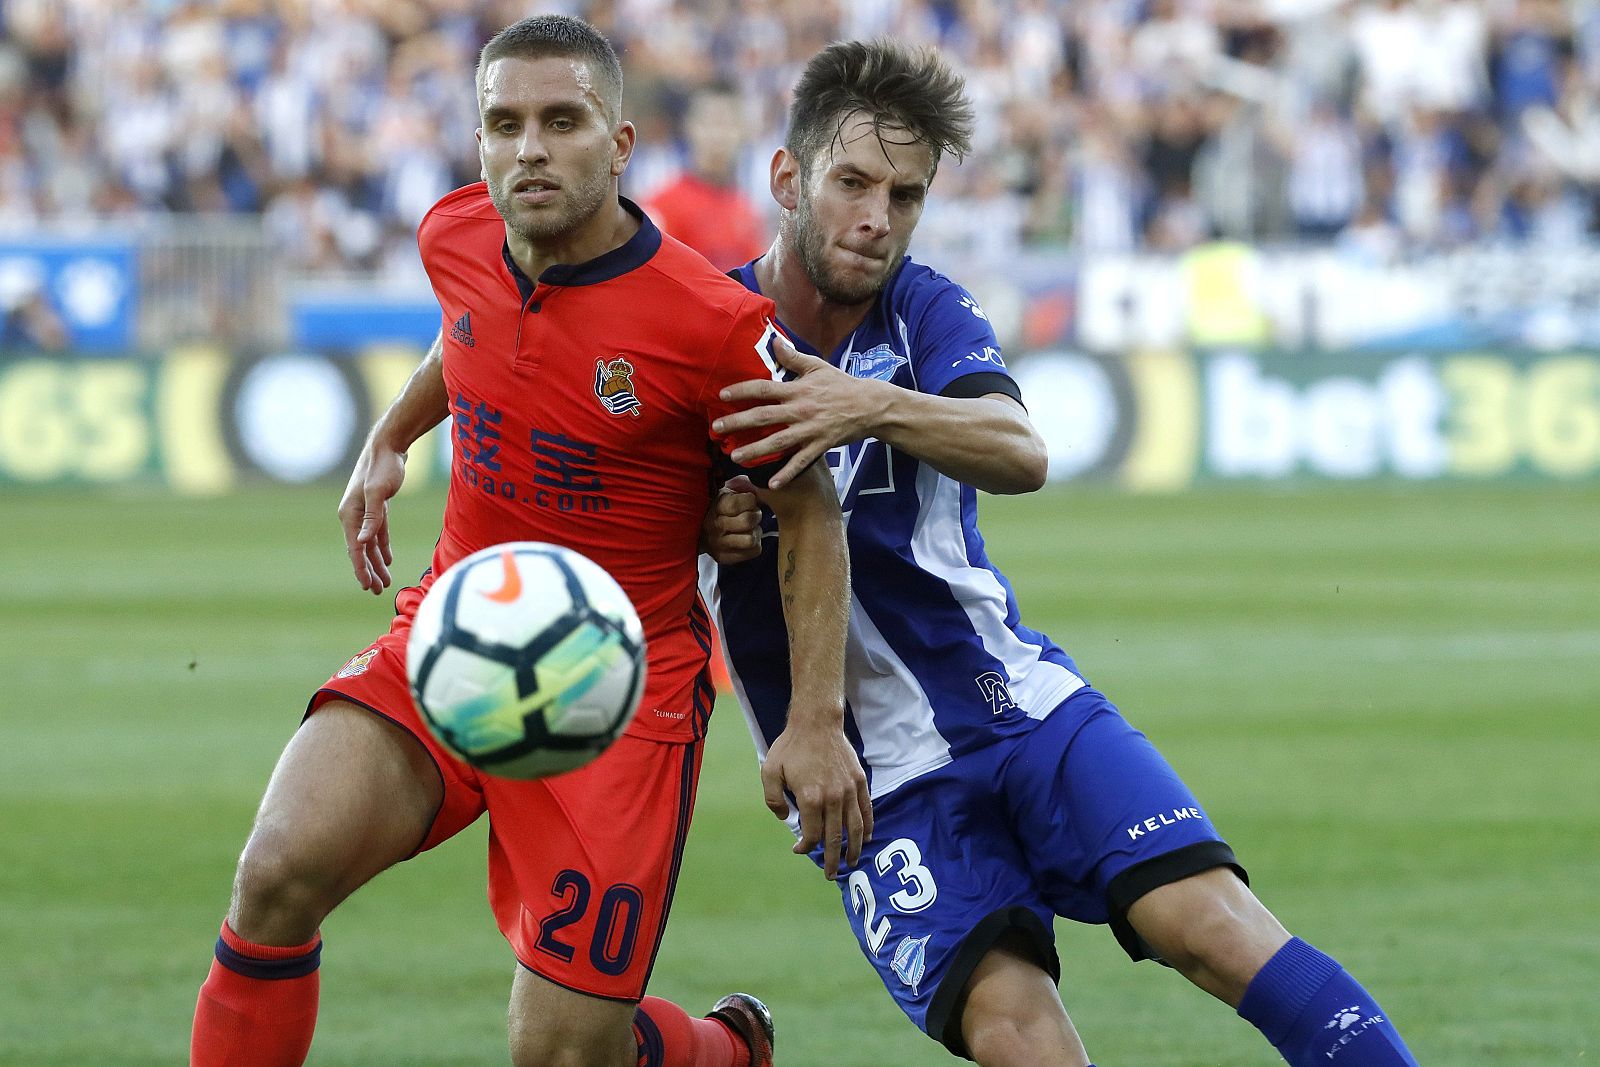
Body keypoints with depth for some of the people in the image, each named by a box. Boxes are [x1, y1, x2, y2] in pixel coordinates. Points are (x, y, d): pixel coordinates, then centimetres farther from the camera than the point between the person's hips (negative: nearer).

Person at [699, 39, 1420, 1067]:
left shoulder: (925, 311, 2)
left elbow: (1020, 454, -18)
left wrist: (878, 408, -37)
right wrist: (699, 533, -20)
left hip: (1019, 704, 2)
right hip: (880, 780, -2)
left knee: (1212, 920, -19)